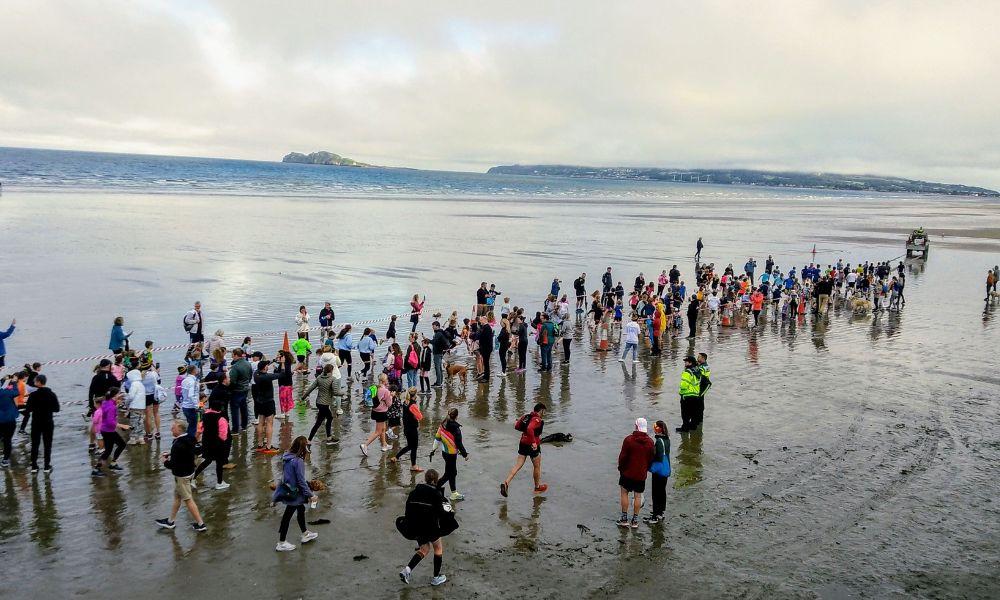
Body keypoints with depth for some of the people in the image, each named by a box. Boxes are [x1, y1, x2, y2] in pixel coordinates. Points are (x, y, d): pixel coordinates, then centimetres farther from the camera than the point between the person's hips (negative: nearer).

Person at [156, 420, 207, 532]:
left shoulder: (178, 445, -30)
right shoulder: (188, 439, 0)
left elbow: (174, 464, -28)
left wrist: (165, 462, -7)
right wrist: (170, 454, 6)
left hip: (181, 475, -10)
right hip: (188, 471, 10)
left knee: (188, 500, 1)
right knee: (177, 496, 23)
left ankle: (200, 524, 8)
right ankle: (171, 521, 38)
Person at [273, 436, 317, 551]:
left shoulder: (287, 457, -1)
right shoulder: (298, 461, -26)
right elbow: (301, 481, -22)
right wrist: (310, 494, -12)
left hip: (286, 489, 9)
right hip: (293, 493, -9)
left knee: (301, 509, 24)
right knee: (287, 516, 5)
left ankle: (305, 535, 40)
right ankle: (281, 544, 18)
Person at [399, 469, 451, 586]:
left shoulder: (414, 491, 6)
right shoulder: (436, 493, -10)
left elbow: (408, 510, 7)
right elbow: (439, 513, -13)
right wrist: (449, 512, 7)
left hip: (415, 527, 5)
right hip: (430, 527, -5)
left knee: (424, 549, 22)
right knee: (438, 548, 17)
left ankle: (407, 569, 2)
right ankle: (436, 578, 22)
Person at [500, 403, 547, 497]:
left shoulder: (527, 416, 7)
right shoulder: (537, 420, -17)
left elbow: (517, 426, 13)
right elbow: (530, 429, -34)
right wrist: (534, 442, -31)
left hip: (523, 443, 7)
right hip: (533, 446, -7)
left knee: (518, 465, 5)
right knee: (537, 466, 13)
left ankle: (506, 483, -10)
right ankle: (537, 487, 28)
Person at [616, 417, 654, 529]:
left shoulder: (629, 440, -14)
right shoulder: (650, 442, -3)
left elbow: (622, 457, -10)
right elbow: (651, 459, 5)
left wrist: (620, 468, 5)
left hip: (628, 473, -3)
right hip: (641, 474, 3)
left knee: (624, 493, 11)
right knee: (638, 496, 10)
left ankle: (624, 519, 10)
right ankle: (635, 520, 14)